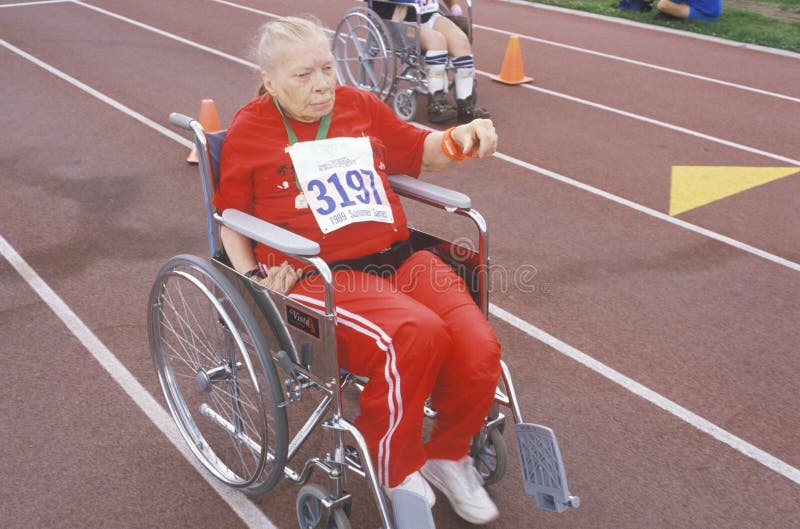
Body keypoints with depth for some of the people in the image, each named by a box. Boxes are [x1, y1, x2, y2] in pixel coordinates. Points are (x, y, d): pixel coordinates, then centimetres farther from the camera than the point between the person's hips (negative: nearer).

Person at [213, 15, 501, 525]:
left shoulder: (362, 106, 18)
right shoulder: (249, 130, 8)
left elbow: (418, 150, 29)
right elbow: (229, 216, 13)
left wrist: (460, 139, 9)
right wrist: (251, 277, -2)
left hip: (401, 258, 5)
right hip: (318, 279, -4)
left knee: (479, 354, -18)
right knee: (415, 335, -33)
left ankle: (448, 451, 15)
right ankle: (394, 474, -5)